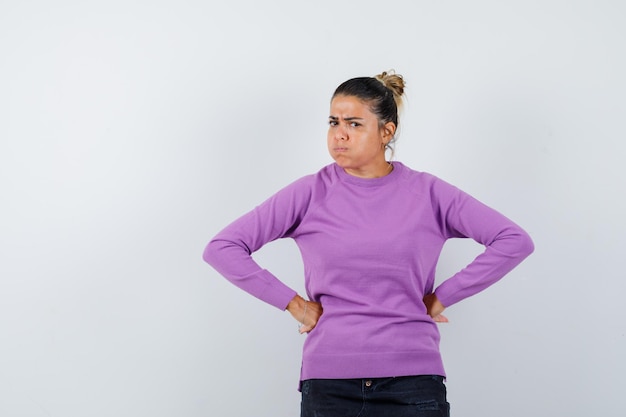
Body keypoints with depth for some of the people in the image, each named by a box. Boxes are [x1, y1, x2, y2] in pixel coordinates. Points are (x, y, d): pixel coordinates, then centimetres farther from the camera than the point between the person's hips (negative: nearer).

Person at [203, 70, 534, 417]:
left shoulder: (427, 193, 3)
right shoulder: (310, 193, 2)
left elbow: (515, 241, 1)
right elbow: (222, 248, 1)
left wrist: (443, 296, -2)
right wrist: (292, 303, -2)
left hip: (413, 382, 0)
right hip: (329, 385, 0)